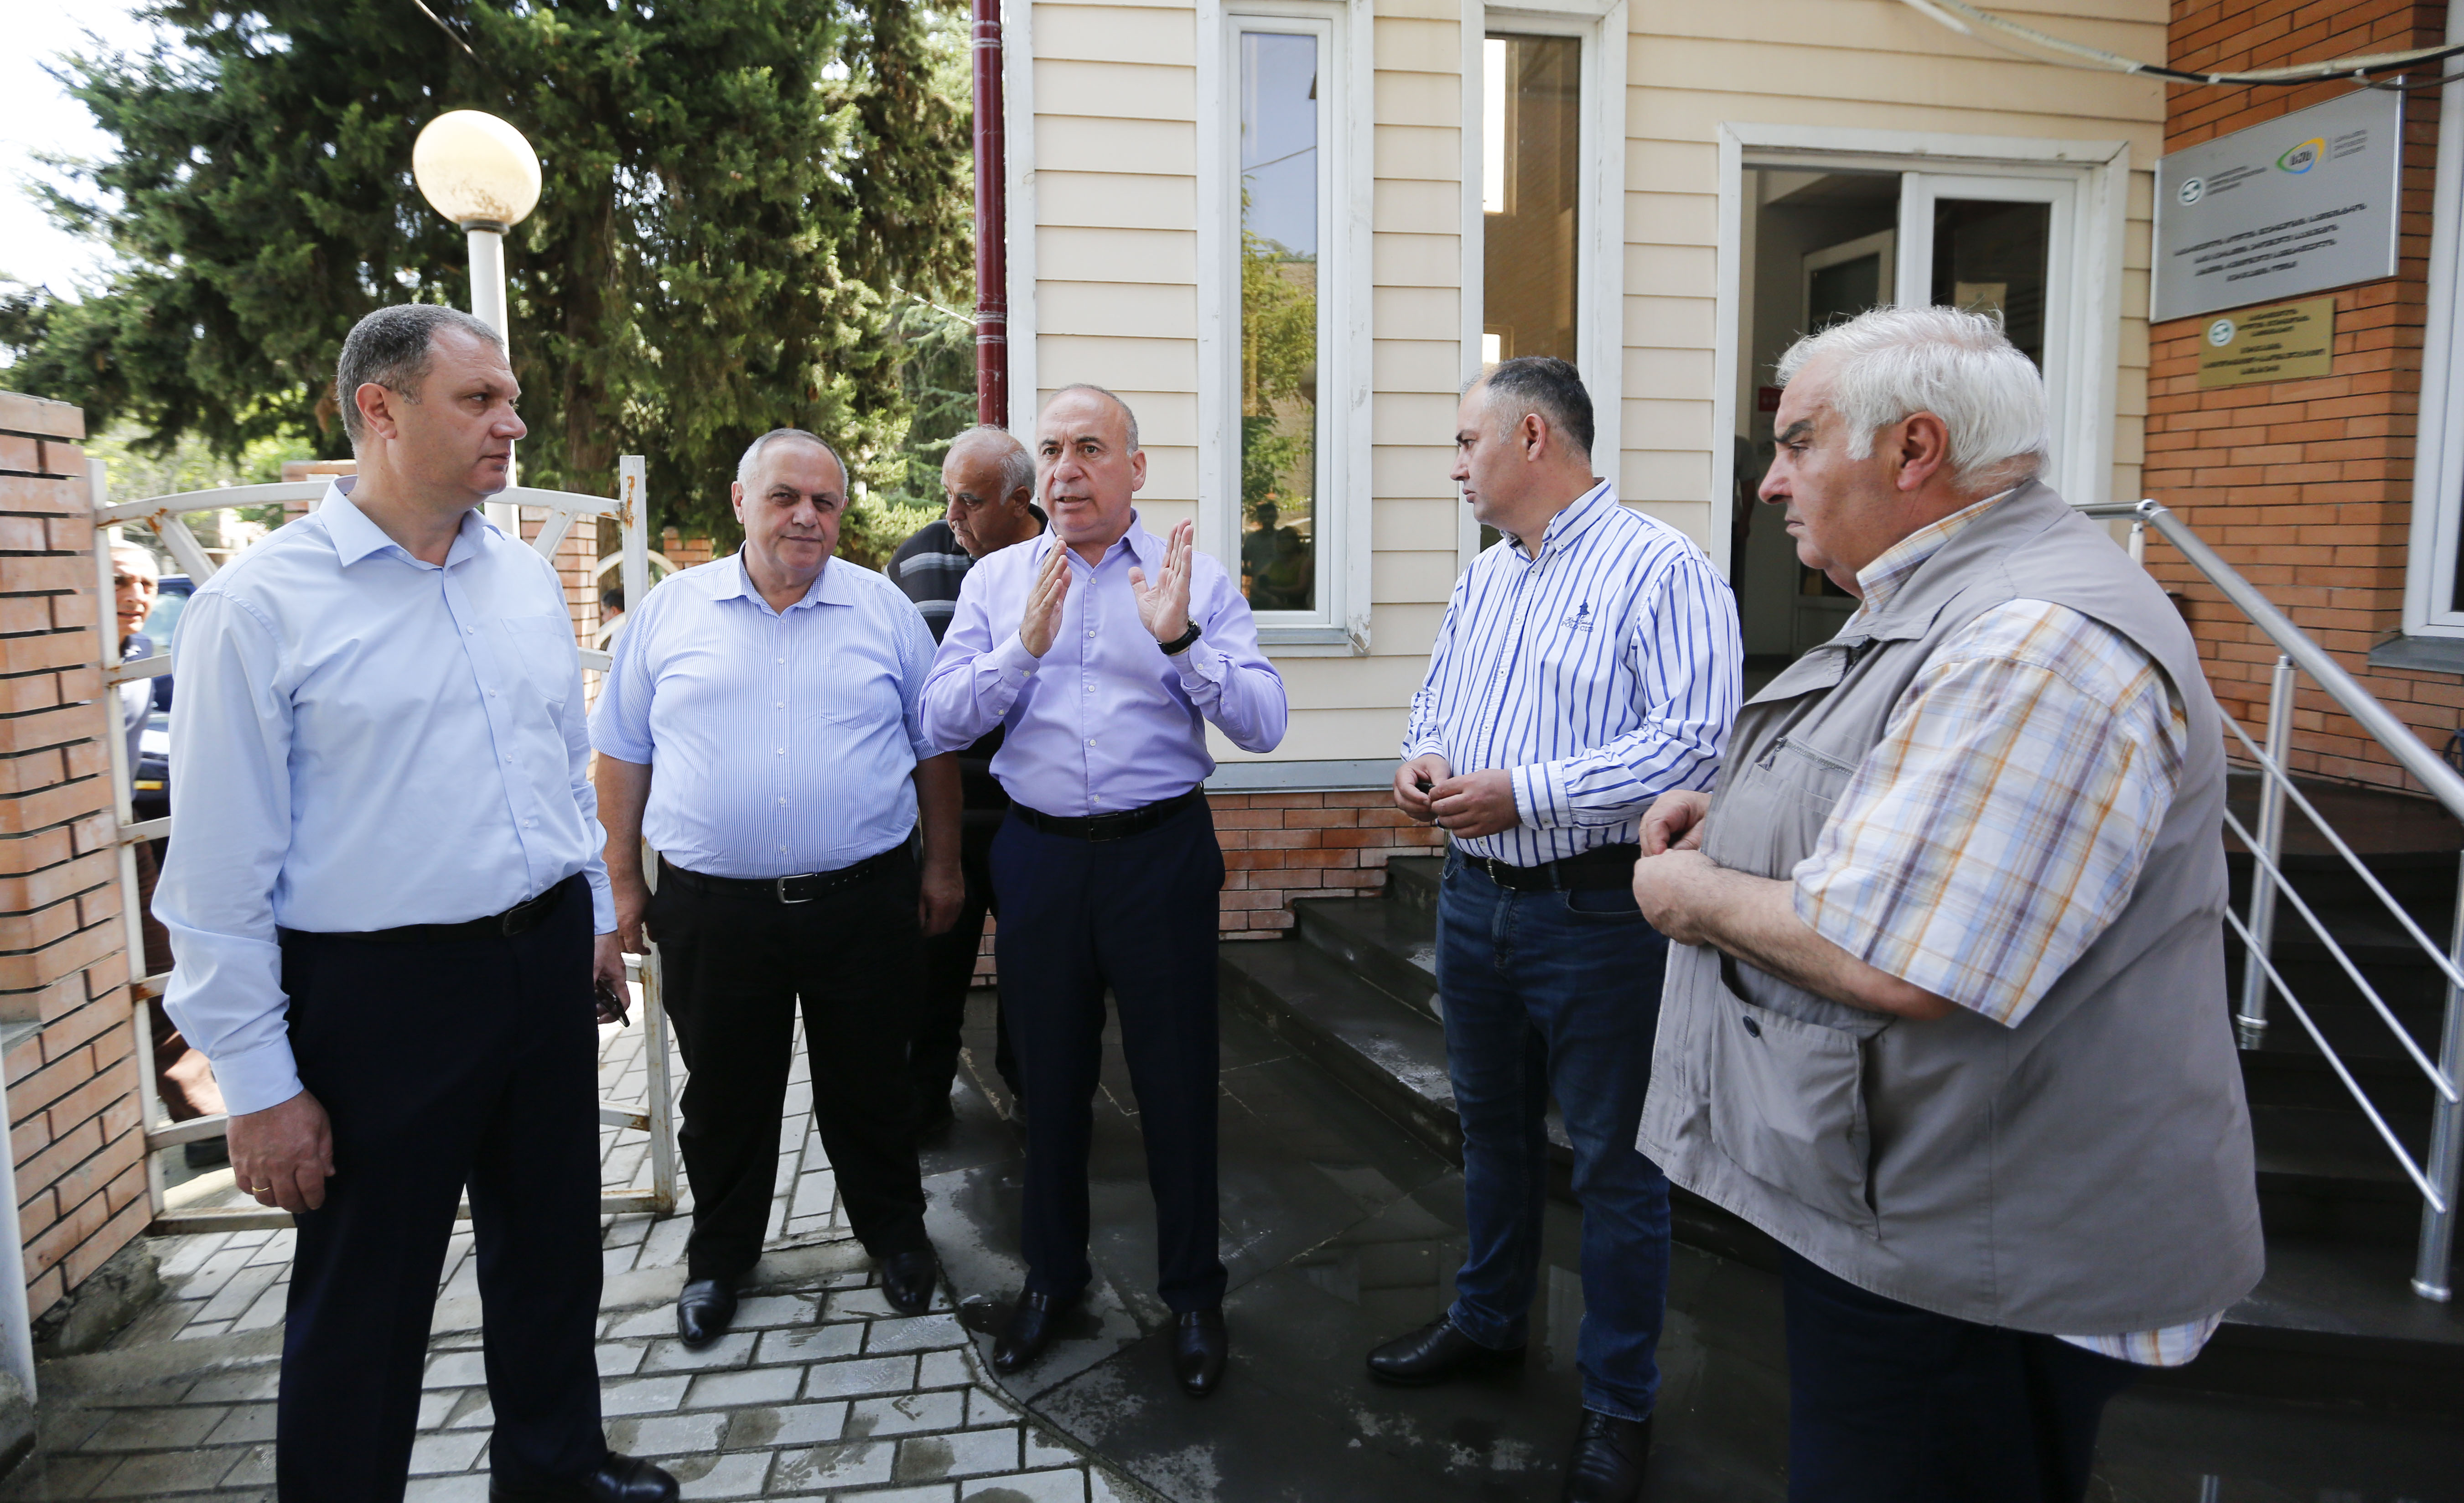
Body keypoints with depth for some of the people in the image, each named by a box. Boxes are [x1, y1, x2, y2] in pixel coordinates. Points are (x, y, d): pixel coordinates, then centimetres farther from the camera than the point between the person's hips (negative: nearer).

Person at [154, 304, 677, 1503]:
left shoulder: (525, 577, 6)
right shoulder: (262, 604, -12)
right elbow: (222, 866, -12)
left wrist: (594, 912, 17)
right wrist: (259, 1084, -11)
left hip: (548, 962, 6)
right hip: (381, 992, -6)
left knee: (553, 1251, 21)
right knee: (363, 1303, 10)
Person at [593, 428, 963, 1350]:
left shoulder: (884, 609, 3)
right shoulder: (672, 609, 3)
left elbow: (933, 747, 8)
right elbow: (623, 753, 7)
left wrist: (943, 866, 6)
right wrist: (622, 881, 6)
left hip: (864, 901, 0)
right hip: (713, 908, 1)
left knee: (870, 1088, 14)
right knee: (725, 1098, 15)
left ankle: (894, 1232, 36)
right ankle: (720, 1256, 36)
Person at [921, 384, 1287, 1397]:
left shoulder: (1195, 581, -2)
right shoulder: (995, 581, 5)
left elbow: (1264, 724, -11)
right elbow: (941, 722, -5)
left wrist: (1180, 639, -25)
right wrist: (1024, 649, -20)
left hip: (1161, 851, -2)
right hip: (1039, 854, 2)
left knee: (1177, 1082, 6)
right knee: (1050, 1077, 15)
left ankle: (1193, 1293, 26)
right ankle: (1053, 1274, 36)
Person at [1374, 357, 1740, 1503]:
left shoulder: (1659, 569, -13)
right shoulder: (1482, 578, 13)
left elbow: (1698, 742, -22)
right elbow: (1436, 699, 23)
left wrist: (1522, 793, -24)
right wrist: (1423, 758, -1)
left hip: (1596, 910, -7)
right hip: (1475, 895, 8)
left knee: (1613, 1161, 6)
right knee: (1490, 1126, 21)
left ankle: (1618, 1405, 24)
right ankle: (1488, 1322, 42)